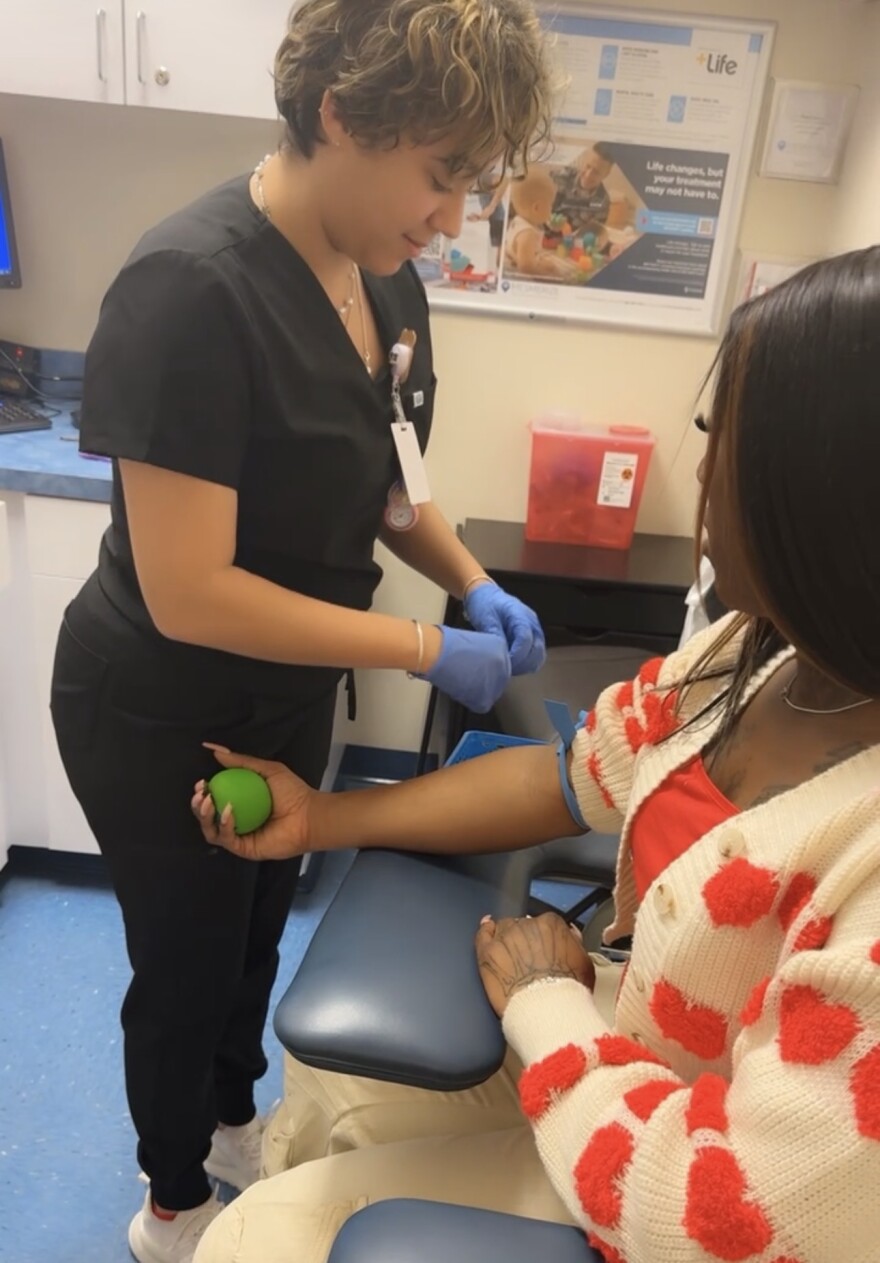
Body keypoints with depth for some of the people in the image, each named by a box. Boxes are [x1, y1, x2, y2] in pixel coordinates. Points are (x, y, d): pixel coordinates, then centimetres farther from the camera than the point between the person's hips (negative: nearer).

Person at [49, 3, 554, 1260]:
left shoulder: (385, 278, -5)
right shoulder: (191, 289, -28)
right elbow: (187, 594, -29)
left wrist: (475, 585, -6)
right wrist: (425, 650, -24)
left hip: (288, 695, 7)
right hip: (160, 719, -6)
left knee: (260, 931, 27)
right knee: (188, 965, 17)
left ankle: (234, 1120, 58)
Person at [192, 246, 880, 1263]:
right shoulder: (764, 648, -10)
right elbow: (571, 777, 0)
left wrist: (543, 1000, -17)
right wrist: (322, 820, -1)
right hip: (618, 1048, 6)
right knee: (328, 1064, 20)